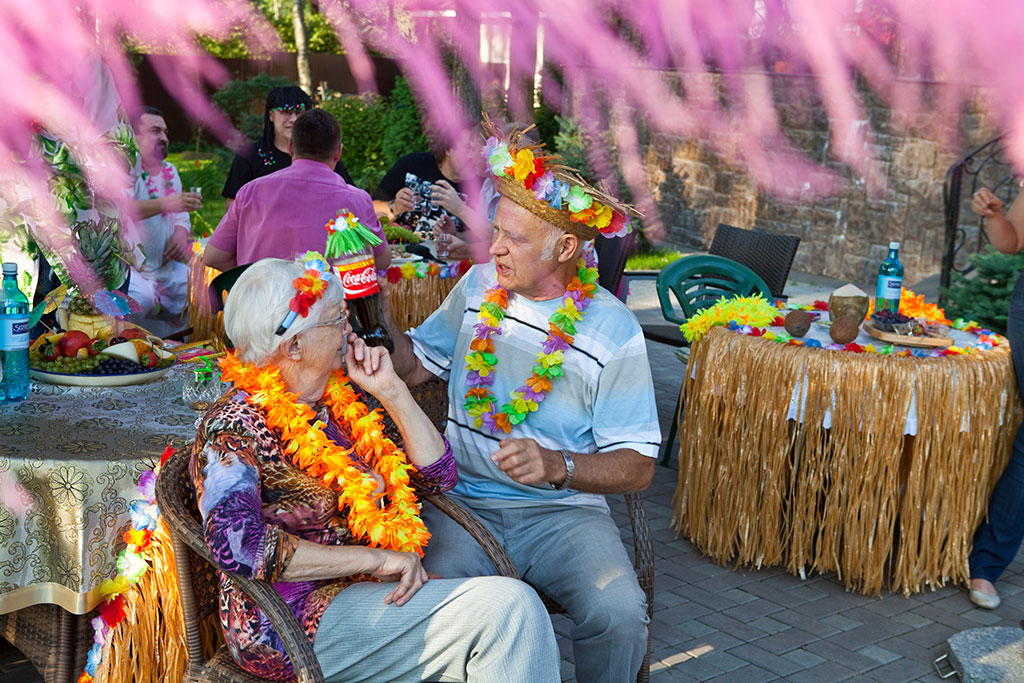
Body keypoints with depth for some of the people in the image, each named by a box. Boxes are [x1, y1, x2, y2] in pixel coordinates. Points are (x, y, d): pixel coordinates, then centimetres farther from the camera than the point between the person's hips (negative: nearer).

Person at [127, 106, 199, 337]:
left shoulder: (169, 170, 15)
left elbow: (181, 214, 19)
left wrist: (180, 235, -5)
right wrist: (165, 204, -42)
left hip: (167, 266, 8)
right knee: (142, 299, -34)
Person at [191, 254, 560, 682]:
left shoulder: (337, 405, 13)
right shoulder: (233, 427, -9)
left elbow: (436, 476, 14)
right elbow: (239, 548, -25)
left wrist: (391, 390, 3)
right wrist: (376, 558, -22)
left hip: (365, 594, 7)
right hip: (301, 626, -7)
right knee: (509, 608, -22)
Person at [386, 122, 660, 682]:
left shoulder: (613, 331, -6)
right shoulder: (478, 287, 7)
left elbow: (637, 466, -7)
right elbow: (413, 366, 13)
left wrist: (556, 465, -23)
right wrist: (377, 309, -2)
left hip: (563, 511, -1)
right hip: (463, 503, 2)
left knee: (619, 613, -26)